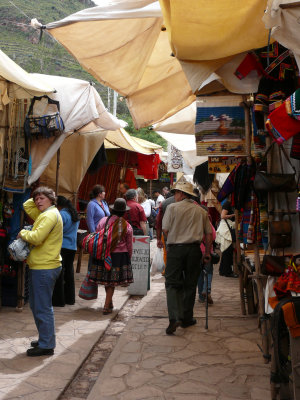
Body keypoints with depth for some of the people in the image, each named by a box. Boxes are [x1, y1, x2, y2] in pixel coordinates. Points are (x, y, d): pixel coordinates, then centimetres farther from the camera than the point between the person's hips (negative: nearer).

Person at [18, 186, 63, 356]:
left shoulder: (50, 215, -16)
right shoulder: (44, 214, 15)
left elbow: (36, 237, -26)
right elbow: (27, 205, 27)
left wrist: (23, 233, -9)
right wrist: (37, 199, 14)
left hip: (45, 268, -11)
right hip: (40, 267, 11)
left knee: (43, 308, -3)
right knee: (37, 305, 18)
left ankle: (47, 345, 5)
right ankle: (45, 339, 29)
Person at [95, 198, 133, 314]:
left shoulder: (104, 221, -3)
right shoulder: (127, 226, -4)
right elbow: (129, 245, 3)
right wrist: (129, 258, 16)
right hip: (120, 256, -2)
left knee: (107, 279, 14)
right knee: (112, 281, 6)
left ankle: (109, 302, 31)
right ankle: (107, 306, 7)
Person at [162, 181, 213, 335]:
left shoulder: (172, 207, -2)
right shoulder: (201, 211, 9)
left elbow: (165, 230, -4)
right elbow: (208, 233, 8)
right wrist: (208, 253, 15)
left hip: (175, 249, -3)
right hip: (194, 249, 3)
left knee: (172, 283, 1)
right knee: (190, 285, 12)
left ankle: (175, 317, -15)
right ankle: (187, 318, 19)